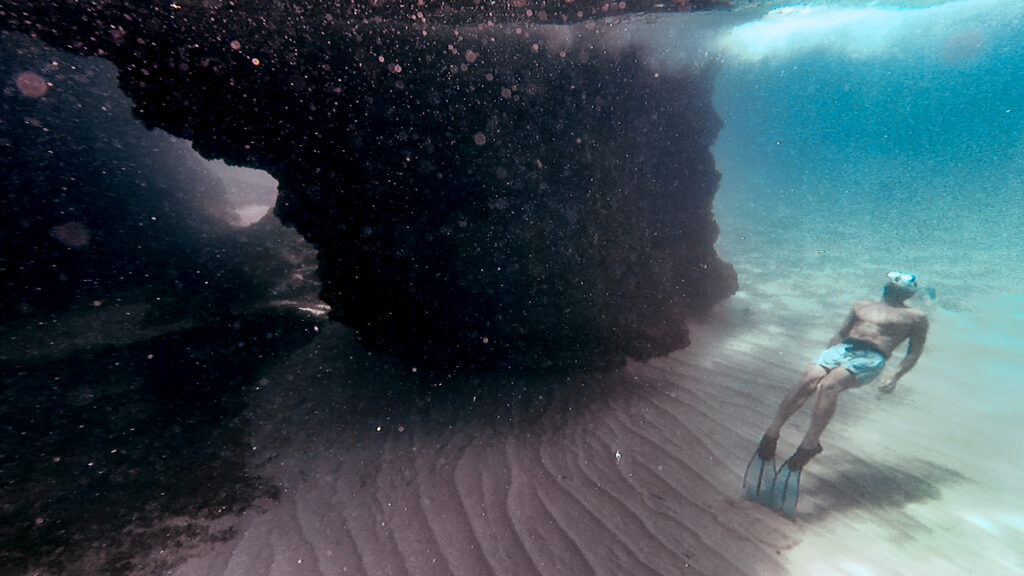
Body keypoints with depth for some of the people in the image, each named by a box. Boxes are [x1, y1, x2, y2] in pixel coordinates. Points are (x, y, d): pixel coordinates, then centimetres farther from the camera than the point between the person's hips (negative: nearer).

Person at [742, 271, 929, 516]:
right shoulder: (861, 307, 32)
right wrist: (825, 358, 13)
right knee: (808, 379, -28)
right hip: (842, 349, 3)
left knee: (828, 384, -34)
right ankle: (770, 435, -35)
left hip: (871, 358, -3)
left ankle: (808, 447, -40)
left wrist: (894, 378, -3)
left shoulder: (916, 318, 20)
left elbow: (914, 352, 13)